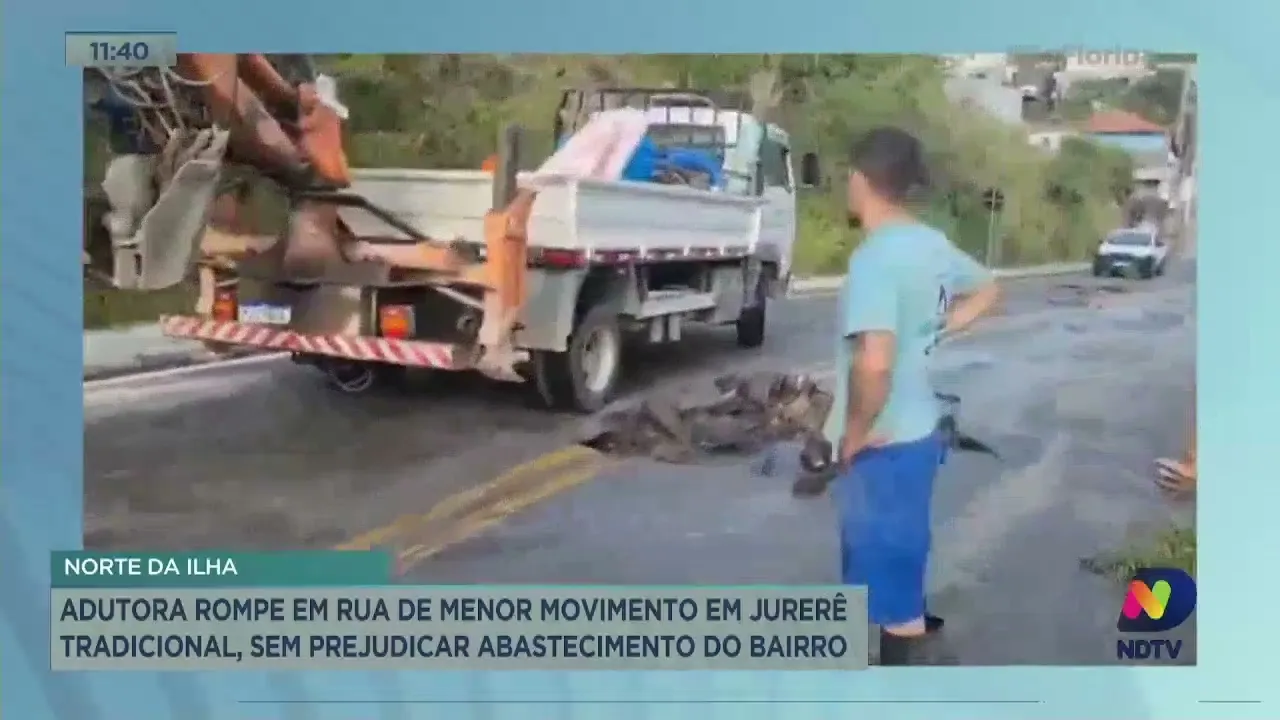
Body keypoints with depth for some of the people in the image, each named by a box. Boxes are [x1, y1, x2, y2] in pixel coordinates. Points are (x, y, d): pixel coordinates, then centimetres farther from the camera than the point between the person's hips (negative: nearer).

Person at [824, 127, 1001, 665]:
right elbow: (985, 291, 24)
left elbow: (874, 362, -35)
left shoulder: (875, 257, -23)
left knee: (891, 580, 2)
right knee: (895, 564, 25)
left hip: (883, 446, -9)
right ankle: (906, 658, 41)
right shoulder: (932, 244, 5)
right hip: (916, 433, 9)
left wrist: (855, 433, -20)